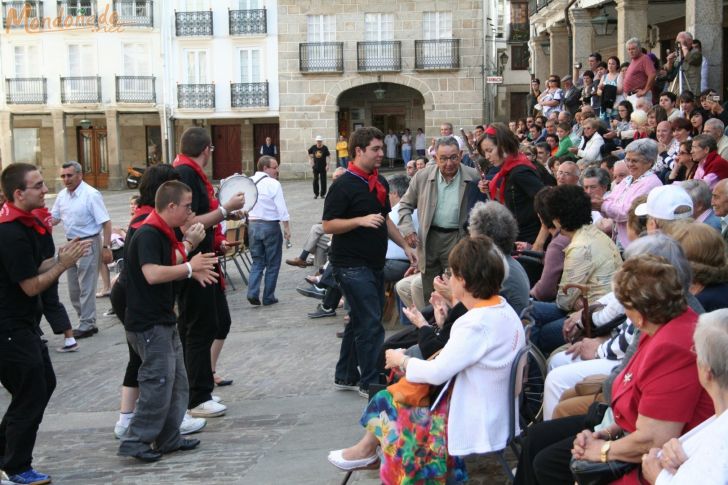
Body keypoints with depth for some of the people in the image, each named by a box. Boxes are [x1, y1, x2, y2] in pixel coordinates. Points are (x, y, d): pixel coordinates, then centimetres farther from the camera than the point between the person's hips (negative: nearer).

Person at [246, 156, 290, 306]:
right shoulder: (273, 184, -13)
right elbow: (281, 207, -15)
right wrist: (286, 227, -9)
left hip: (252, 224, 5)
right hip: (270, 225, -5)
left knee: (257, 261, 14)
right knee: (273, 263, 7)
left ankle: (253, 293, -3)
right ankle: (268, 297, 9)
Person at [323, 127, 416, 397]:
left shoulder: (380, 182, 12)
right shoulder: (344, 185, -13)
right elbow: (328, 225, -16)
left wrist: (405, 246, 20)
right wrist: (361, 220, -26)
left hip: (374, 263, 9)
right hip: (351, 265, -9)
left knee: (360, 321, 14)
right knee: (371, 324, -9)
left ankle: (346, 376, 25)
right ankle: (371, 383, -2)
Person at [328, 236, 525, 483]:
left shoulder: (478, 324, -27)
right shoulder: (502, 308, 1)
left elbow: (437, 373, -23)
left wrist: (402, 361, -6)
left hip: (474, 424, -9)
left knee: (386, 404, 6)